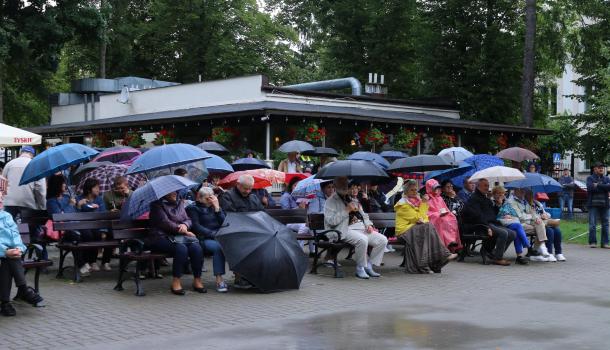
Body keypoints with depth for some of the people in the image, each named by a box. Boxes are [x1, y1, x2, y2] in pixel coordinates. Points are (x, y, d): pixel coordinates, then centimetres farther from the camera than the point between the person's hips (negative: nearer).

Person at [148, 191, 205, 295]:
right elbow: (165, 223, -11)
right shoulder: (157, 204, 0)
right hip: (161, 237, -5)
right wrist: (184, 231, -12)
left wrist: (185, 225, -9)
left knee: (196, 247, -25)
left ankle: (197, 280, -16)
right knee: (181, 248, -35)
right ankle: (176, 282, -26)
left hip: (178, 236, 5)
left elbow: (188, 220, 16)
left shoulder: (179, 203, 19)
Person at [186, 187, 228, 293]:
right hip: (203, 239, -4)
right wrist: (213, 234, -14)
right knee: (218, 247, -36)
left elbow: (224, 222, 10)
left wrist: (217, 208, 0)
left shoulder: (215, 206, 22)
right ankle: (219, 280, -36)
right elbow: (196, 227, -4)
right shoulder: (193, 208, 9)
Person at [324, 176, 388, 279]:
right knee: (362, 240, -36)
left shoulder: (353, 199, 26)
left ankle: (369, 265, -3)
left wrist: (368, 224, 9)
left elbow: (364, 215, 31)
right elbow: (331, 221, -12)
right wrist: (346, 210, -13)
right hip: (346, 230, -7)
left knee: (383, 240, -11)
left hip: (362, 228, 7)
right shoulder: (331, 201, 3)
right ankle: (360, 268, -17)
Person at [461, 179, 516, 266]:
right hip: (481, 225, -10)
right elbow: (477, 216, -17)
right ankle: (497, 259, -21)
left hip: (492, 224, 10)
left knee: (512, 234, -1)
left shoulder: (486, 199, 27)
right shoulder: (474, 198, -4)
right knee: (503, 233, -29)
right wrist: (487, 227, -24)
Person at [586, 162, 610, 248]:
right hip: (593, 204, -3)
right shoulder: (590, 178, 4)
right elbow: (590, 187, -15)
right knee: (592, 224, -5)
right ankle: (593, 242, 1)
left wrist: (598, 185, -11)